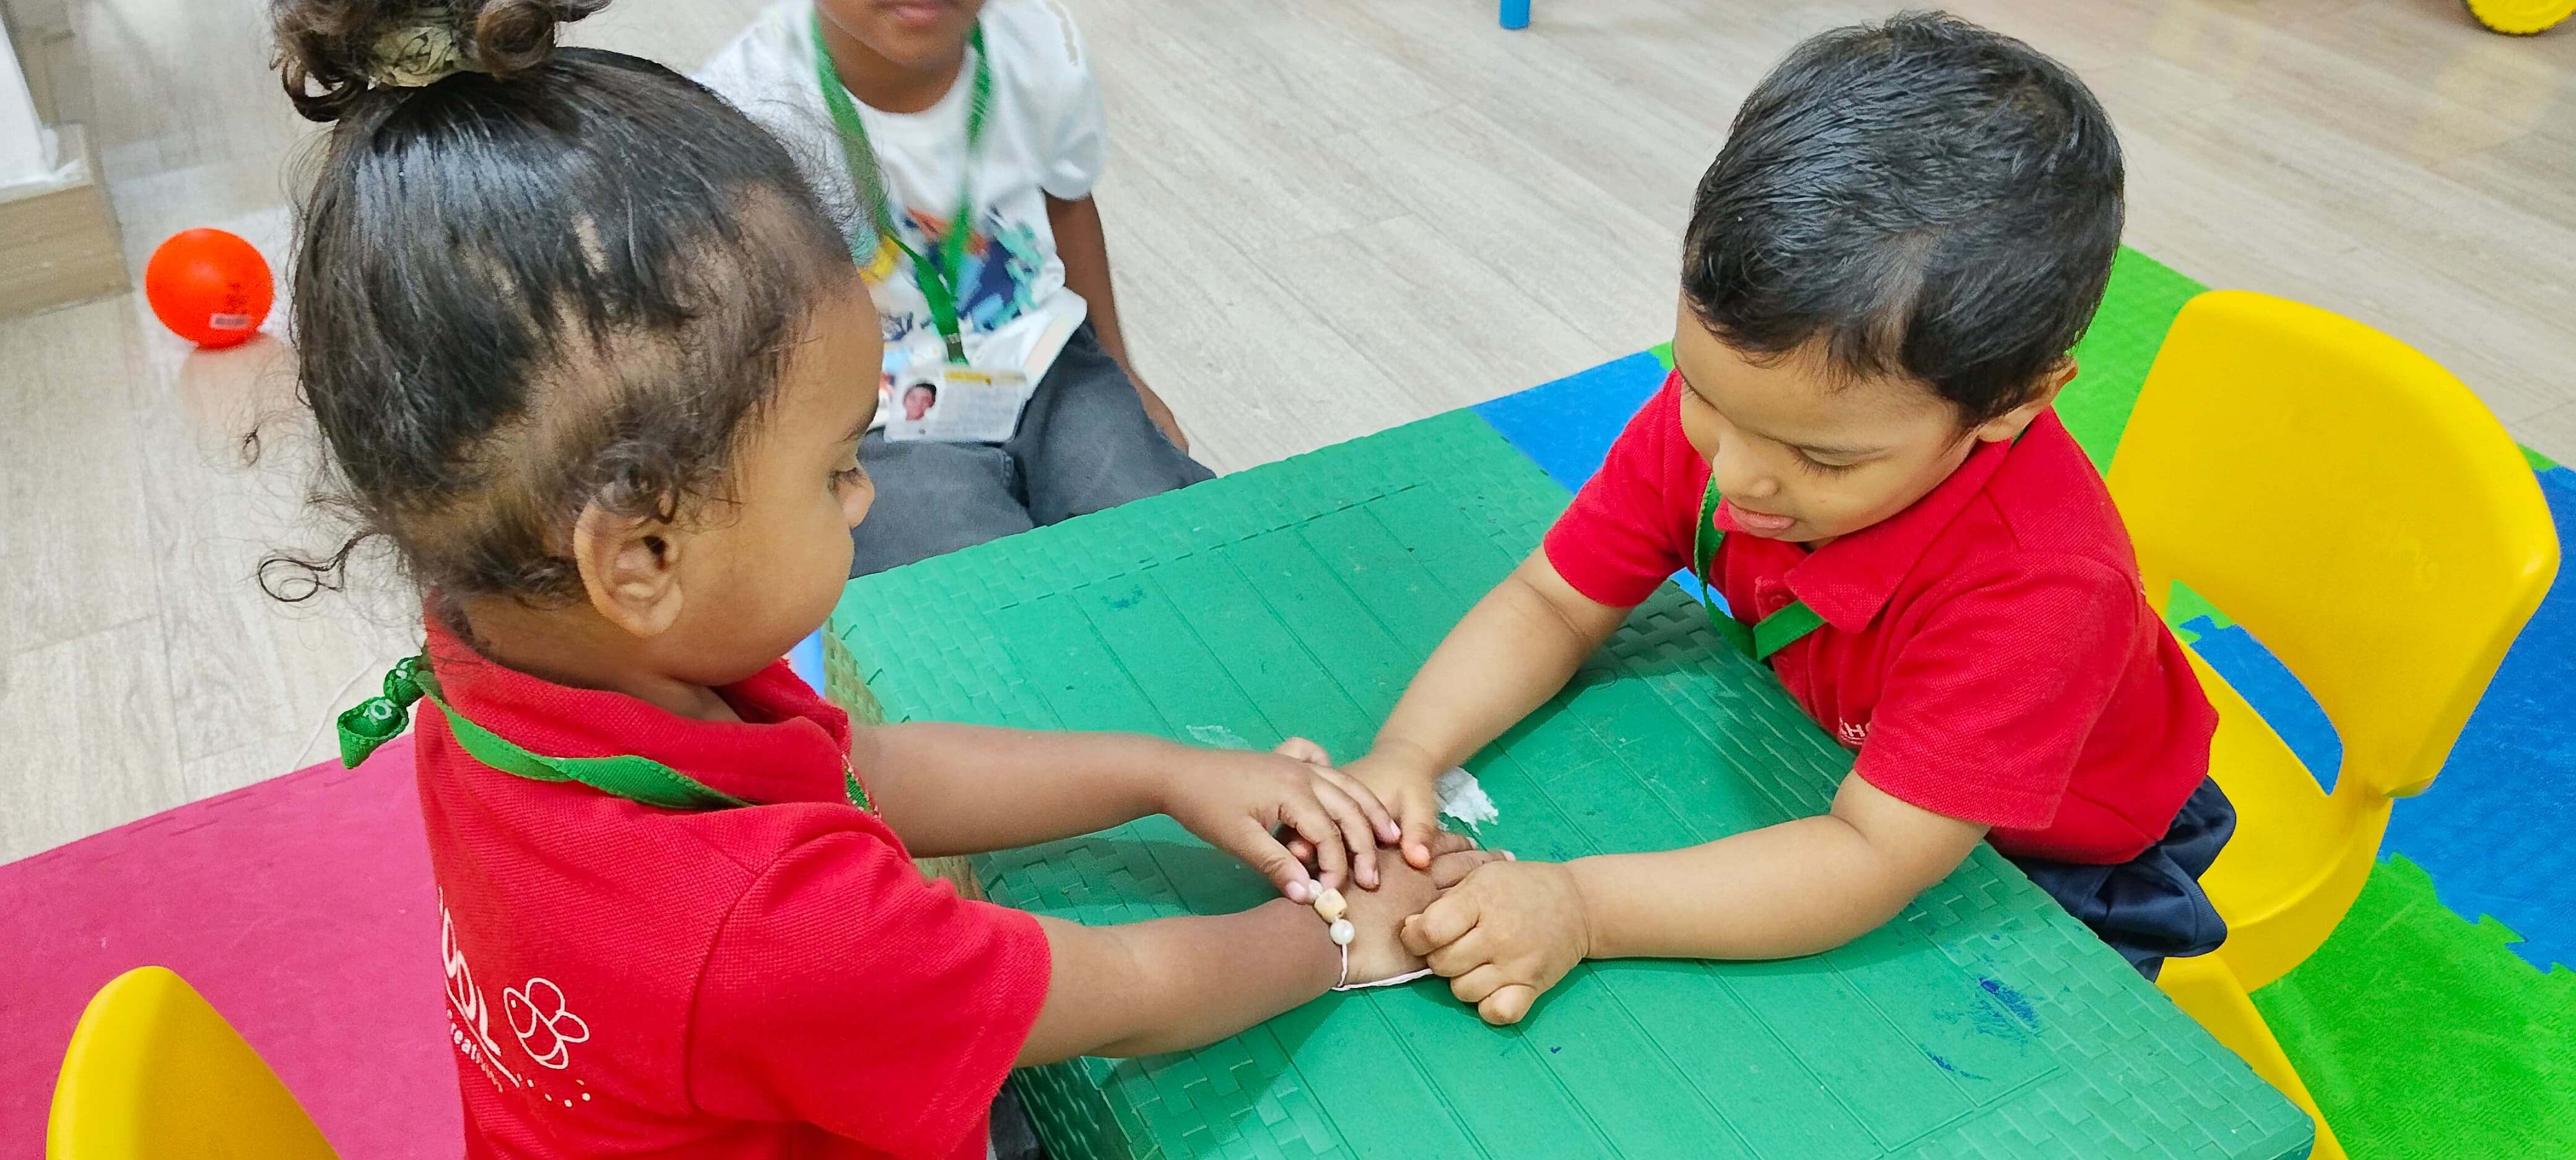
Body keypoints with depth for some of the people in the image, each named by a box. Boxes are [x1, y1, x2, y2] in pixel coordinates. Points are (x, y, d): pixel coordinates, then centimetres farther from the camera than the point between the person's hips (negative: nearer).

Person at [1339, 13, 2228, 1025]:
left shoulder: (2036, 586, -40)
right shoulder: (1726, 386, -24)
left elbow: (1872, 863, -40)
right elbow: (1552, 603, -16)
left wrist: (1582, 907, -48)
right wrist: (1401, 759, -32)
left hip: (2057, 876, -6)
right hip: (1841, 764, 6)